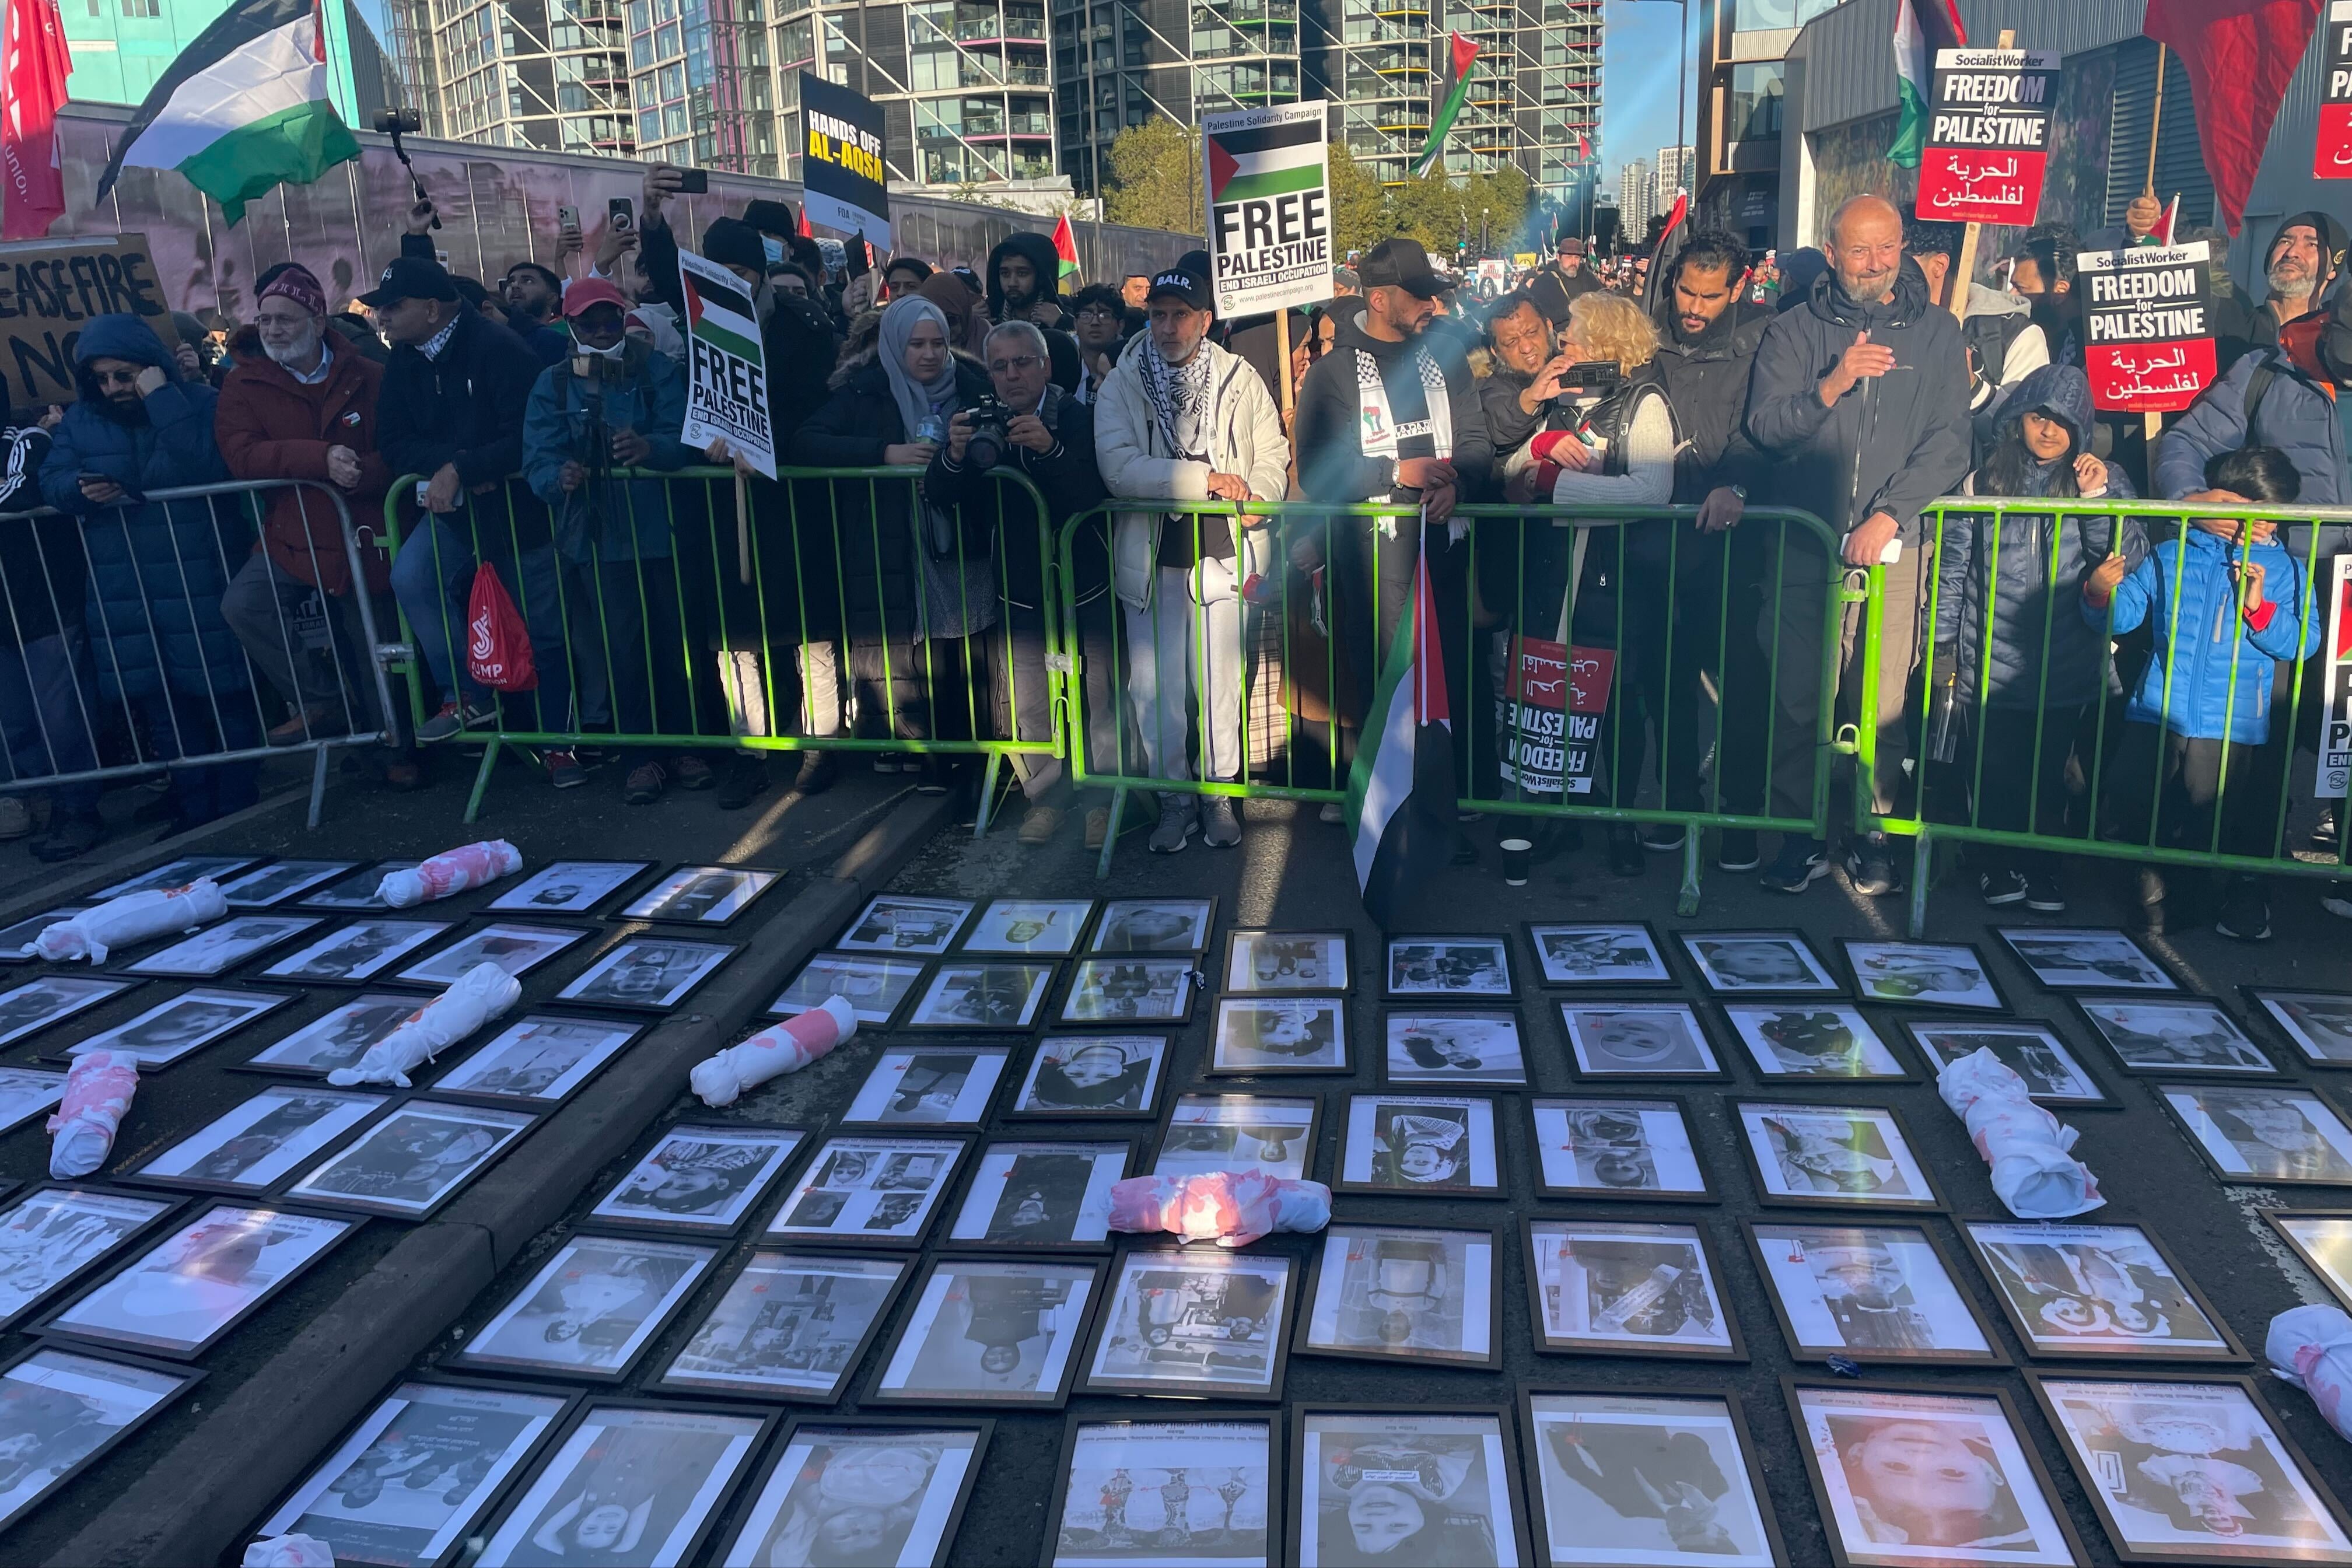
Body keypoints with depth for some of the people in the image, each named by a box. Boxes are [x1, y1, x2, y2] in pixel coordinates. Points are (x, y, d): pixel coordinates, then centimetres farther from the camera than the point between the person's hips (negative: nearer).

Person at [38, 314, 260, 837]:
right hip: (123, 595, 5)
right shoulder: (79, 421, 10)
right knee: (160, 705, 10)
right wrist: (79, 489, -13)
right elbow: (50, 481, 8)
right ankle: (193, 807, 20)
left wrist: (163, 402, -21)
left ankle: (238, 807, 11)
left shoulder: (203, 404, -4)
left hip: (201, 583, -5)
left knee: (224, 695, 0)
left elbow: (209, 469, -21)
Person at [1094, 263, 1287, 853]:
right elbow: (1119, 466, -13)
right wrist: (1206, 479, -16)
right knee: (1157, 687, 3)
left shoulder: (1241, 380, 7)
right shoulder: (1122, 385, 1)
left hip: (1224, 551, 1)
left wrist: (1252, 500, -14)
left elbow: (1272, 456, 8)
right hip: (1152, 558, 0)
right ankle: (1174, 797, 17)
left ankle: (1219, 794, 18)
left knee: (1221, 682, 4)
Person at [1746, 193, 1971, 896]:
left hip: (1895, 542, 0)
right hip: (1806, 541, 0)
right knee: (1799, 696, -1)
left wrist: (1889, 514, -9)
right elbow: (1765, 425, -1)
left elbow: (1948, 443, 2)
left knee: (1882, 701, -3)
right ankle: (1801, 834, 11)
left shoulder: (1936, 332, 9)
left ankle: (1874, 834, 10)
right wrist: (1832, 384, -17)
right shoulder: (1793, 331, 10)